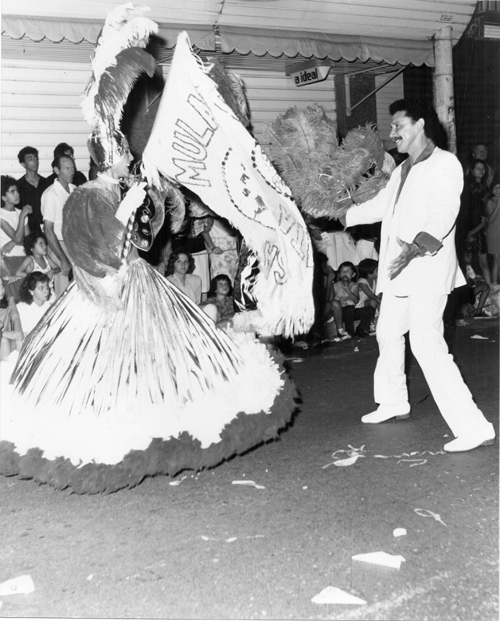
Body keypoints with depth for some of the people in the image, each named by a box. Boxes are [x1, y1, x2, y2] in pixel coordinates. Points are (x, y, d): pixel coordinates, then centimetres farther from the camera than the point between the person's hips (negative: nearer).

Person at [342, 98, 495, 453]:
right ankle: (394, 403, 43)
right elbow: (379, 206, 28)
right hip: (399, 268, 10)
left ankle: (473, 428, -15)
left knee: (426, 344, -18)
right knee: (388, 333, 21)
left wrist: (416, 246, -37)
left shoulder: (445, 164, -9)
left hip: (428, 267, -10)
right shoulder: (403, 170, 18)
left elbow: (444, 214, -23)